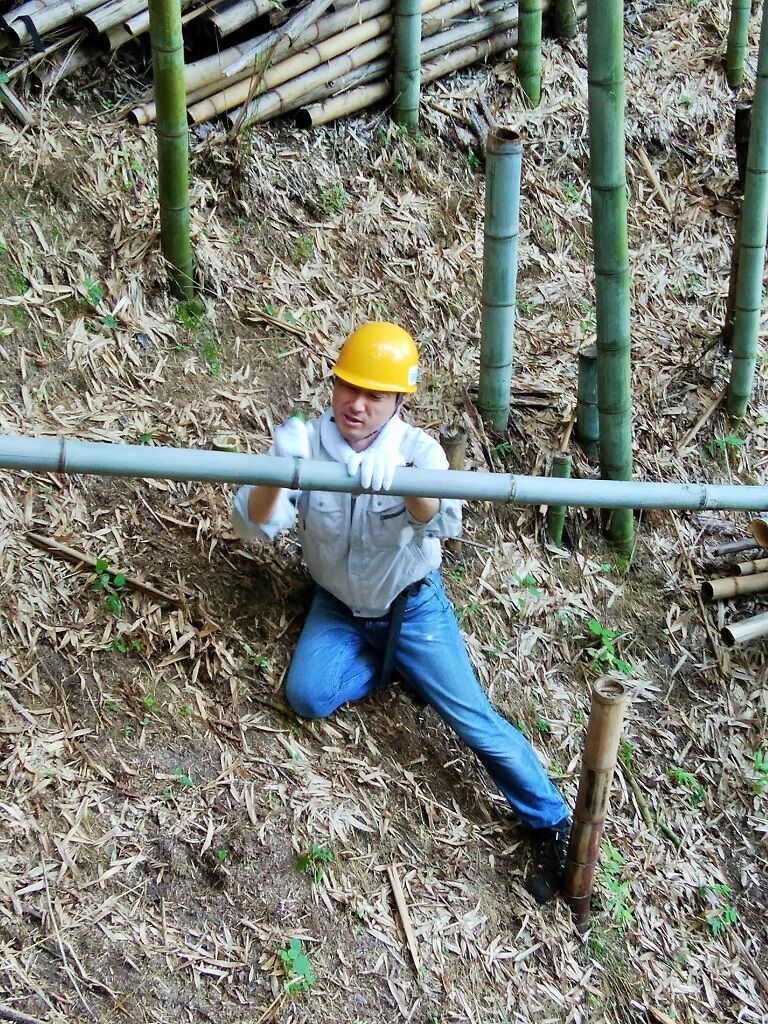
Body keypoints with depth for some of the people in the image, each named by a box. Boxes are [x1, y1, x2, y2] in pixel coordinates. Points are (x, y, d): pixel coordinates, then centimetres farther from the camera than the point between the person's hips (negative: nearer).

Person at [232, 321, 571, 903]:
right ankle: (404, 666, 8)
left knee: (472, 717, -10)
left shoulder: (418, 450, -23)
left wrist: (416, 490, -65)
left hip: (413, 605, -3)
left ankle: (553, 825, 5)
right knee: (307, 697, -19)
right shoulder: (304, 442, -18)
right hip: (338, 607, 3)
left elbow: (443, 523, -42)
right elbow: (254, 527, -26)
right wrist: (273, 478, -49)